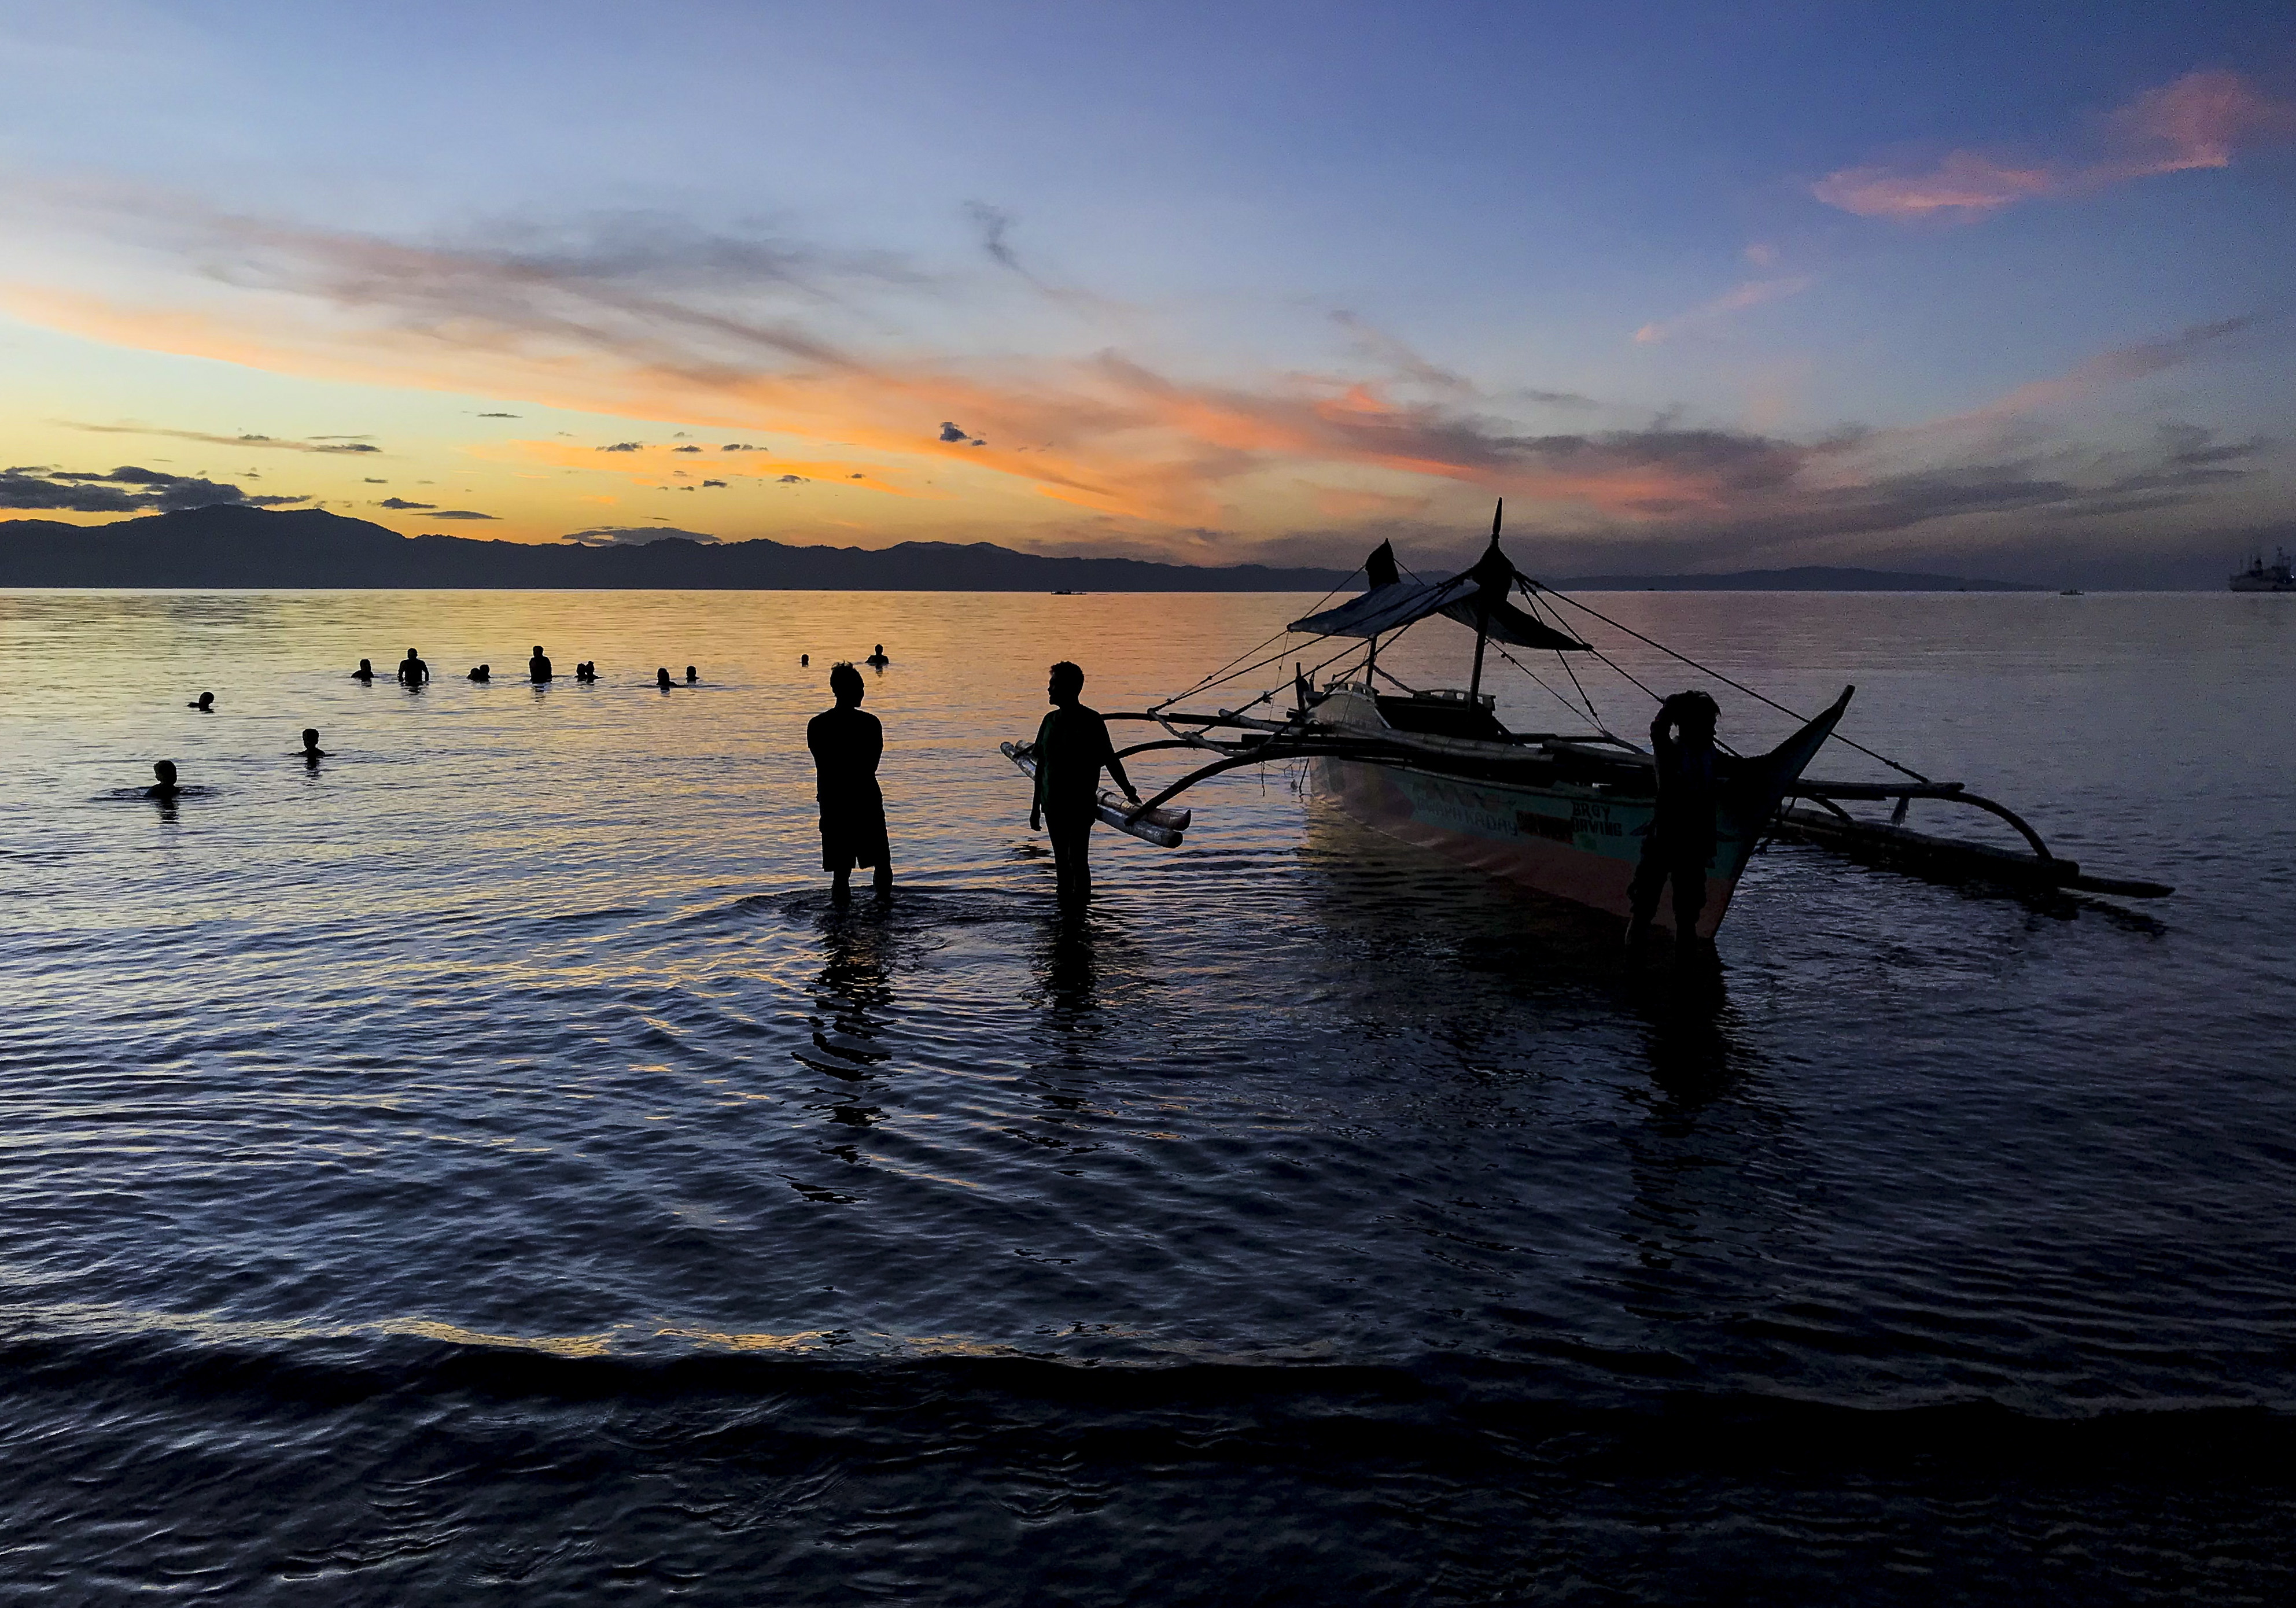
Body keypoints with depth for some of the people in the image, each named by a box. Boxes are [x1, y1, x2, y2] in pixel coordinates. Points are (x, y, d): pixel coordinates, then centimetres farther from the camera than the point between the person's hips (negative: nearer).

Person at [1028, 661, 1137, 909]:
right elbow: (1041, 765, 15)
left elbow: (1110, 760, -1)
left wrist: (1130, 793, 1)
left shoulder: (1090, 721, -7)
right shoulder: (1051, 720, 10)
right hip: (1053, 804, 5)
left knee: (1078, 860, -7)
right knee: (1061, 862, 10)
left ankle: (1081, 912, -1)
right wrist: (1036, 806, 16)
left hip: (1080, 804, -5)